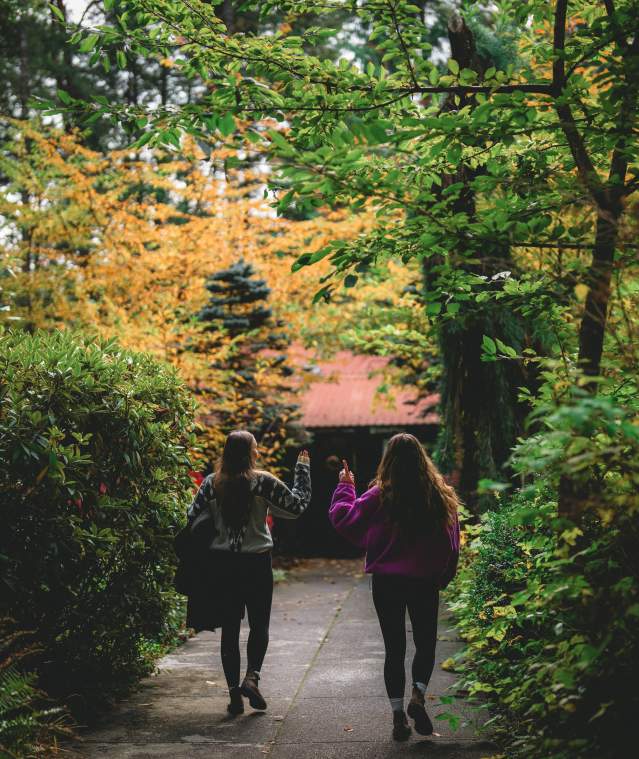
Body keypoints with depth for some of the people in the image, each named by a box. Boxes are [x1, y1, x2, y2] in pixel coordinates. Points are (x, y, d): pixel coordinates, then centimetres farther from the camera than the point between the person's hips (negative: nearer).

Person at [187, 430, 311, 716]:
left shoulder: (211, 483, -1)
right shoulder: (263, 483, -10)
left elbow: (192, 517, 3)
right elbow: (297, 505, -2)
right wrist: (303, 469, 7)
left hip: (222, 563, 3)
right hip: (256, 563, -2)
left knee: (229, 628, 8)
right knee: (259, 625, 12)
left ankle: (234, 691, 8)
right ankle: (252, 676, -7)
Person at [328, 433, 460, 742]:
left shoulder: (380, 496, -10)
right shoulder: (441, 495, -4)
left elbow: (343, 518, -2)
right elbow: (451, 540, 2)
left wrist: (345, 486, 12)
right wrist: (443, 578, 13)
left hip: (387, 582, -1)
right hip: (425, 582, 1)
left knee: (394, 648, 9)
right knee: (426, 643, 16)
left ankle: (398, 714, 8)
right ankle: (418, 693, -7)